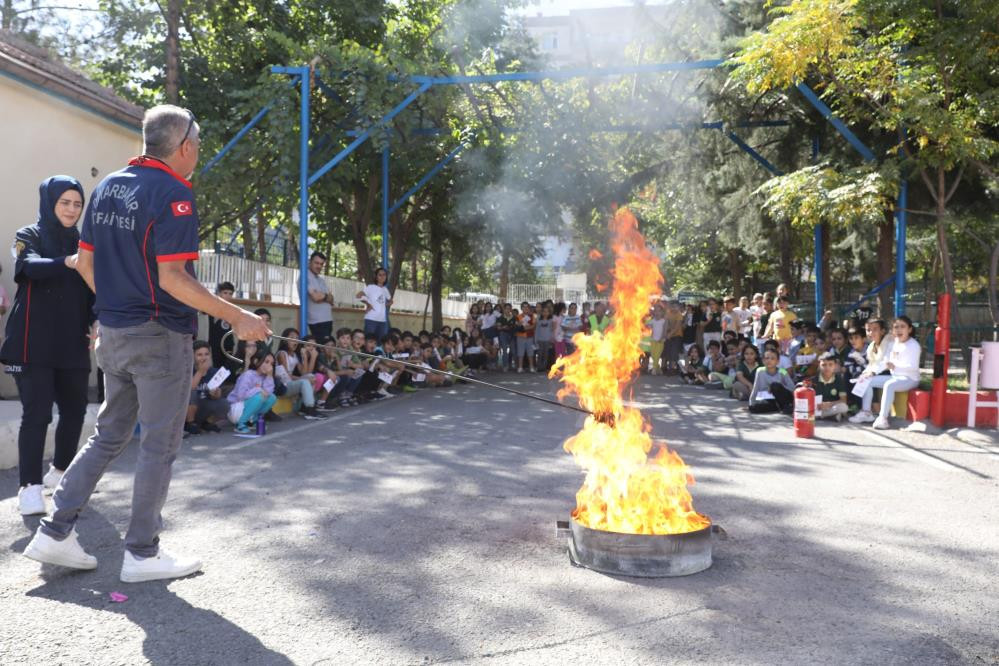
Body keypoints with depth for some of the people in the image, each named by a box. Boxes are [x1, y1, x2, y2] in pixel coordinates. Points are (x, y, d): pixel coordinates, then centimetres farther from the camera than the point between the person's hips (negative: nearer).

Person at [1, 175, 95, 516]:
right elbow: (31, 267, -22)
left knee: (75, 410, 8)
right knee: (37, 413, -8)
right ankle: (30, 486, -4)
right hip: (34, 343, -5)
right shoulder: (29, 236, 0)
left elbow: (90, 291, 12)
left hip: (72, 344, 5)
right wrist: (66, 263, -41)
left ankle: (61, 471, 28)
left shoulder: (81, 243, 13)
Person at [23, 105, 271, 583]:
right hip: (161, 336, -8)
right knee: (159, 445, 4)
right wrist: (238, 317, -19)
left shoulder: (107, 187, 10)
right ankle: (142, 553, 13)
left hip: (114, 333, 8)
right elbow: (172, 279, -22)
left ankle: (55, 532, 20)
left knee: (108, 436, 19)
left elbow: (84, 263, 12)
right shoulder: (173, 194, -16)